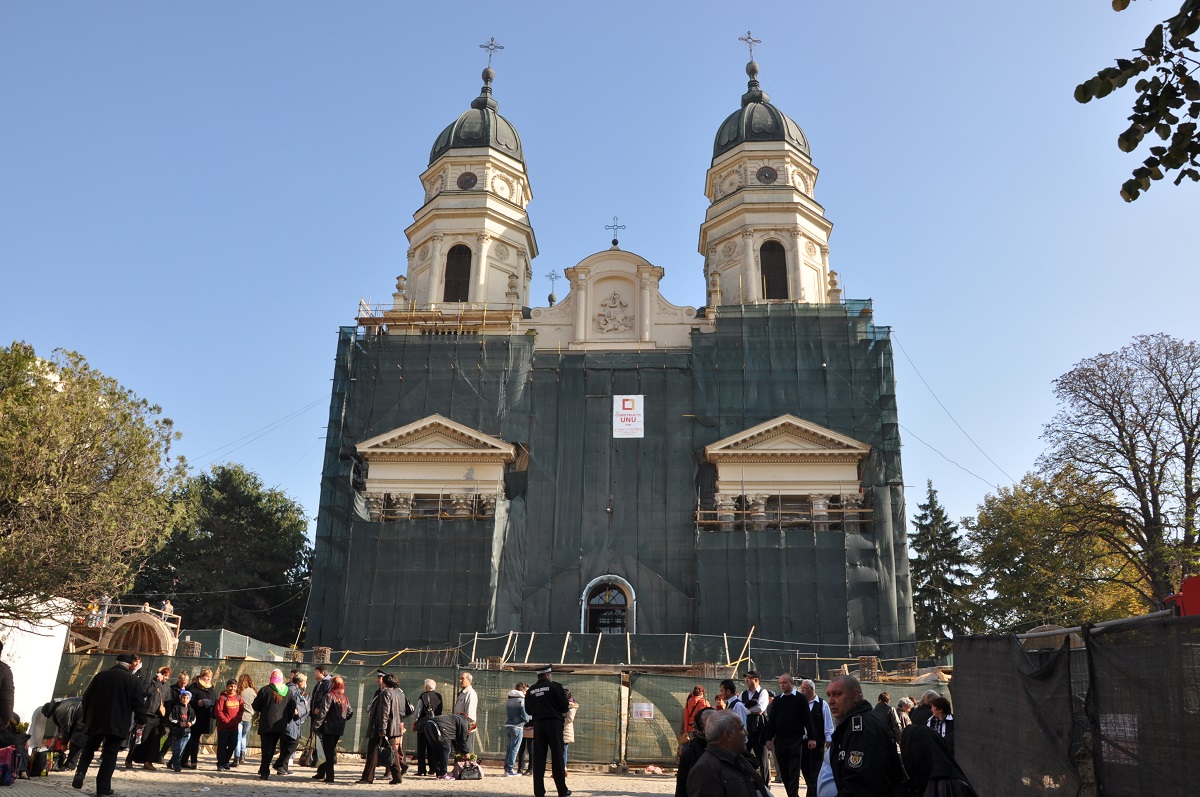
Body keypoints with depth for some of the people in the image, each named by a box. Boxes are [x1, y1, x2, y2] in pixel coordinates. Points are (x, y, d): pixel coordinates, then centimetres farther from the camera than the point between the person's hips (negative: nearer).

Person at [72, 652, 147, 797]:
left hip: (96, 721, 3)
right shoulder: (132, 679, -5)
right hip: (118, 724, -3)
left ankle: (80, 773, -2)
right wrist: (141, 720, 5)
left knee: (89, 748, 20)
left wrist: (86, 718, 21)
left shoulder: (100, 675, 6)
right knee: (110, 753, 2)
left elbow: (86, 697, 11)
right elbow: (138, 703, -6)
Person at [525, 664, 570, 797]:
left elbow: (528, 710, 10)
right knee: (557, 756, 2)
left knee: (538, 758, 6)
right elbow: (565, 706, -7)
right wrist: (561, 711, 14)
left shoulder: (531, 690, 8)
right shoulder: (555, 686, -5)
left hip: (538, 725, 4)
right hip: (554, 723, -4)